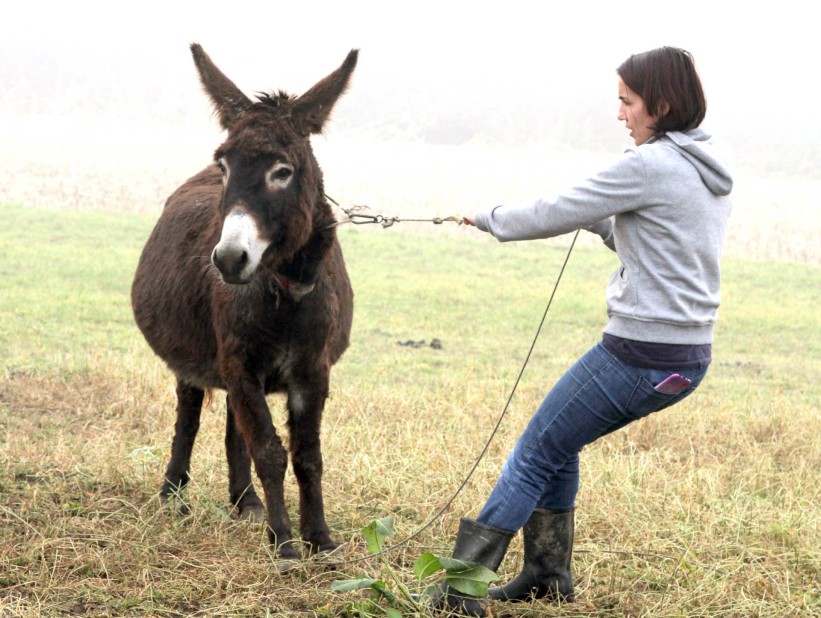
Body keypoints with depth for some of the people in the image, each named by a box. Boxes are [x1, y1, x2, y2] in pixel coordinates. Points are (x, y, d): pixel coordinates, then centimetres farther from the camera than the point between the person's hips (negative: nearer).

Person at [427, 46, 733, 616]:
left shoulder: (647, 167, -16)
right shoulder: (712, 171, 11)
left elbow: (555, 216, -10)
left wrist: (489, 218, 6)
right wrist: (599, 221, 11)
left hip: (639, 352, -9)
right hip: (691, 358, 9)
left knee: (537, 451, 1)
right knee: (559, 444, 22)